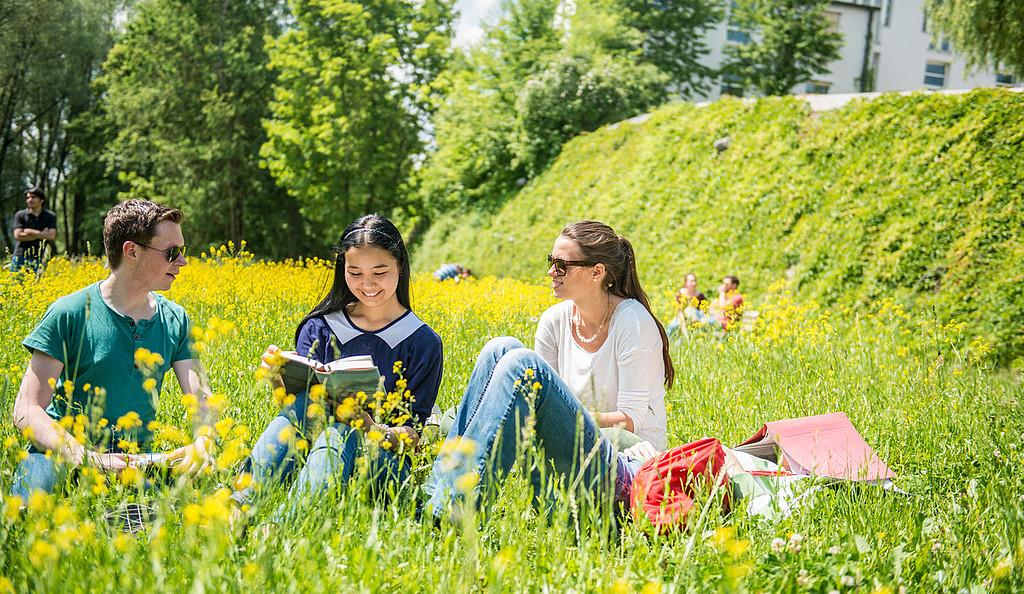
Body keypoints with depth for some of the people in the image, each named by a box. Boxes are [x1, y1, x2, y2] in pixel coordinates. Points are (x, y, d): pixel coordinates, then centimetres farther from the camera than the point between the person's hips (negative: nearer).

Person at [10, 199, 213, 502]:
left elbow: (201, 397, 0)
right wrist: (89, 458, -28)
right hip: (61, 455, -5)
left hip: (133, 462, 6)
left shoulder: (176, 321, 7)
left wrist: (202, 442, -25)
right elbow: (27, 411, -12)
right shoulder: (70, 314, -8)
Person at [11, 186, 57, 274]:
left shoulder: (51, 216, 3)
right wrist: (41, 234, -9)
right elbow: (18, 236, -10)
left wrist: (30, 232, -9)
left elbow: (52, 236, -9)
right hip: (21, 257, 0)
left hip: (38, 259, 0)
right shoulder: (20, 215, 2)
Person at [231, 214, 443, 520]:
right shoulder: (320, 328, 7)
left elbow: (414, 433, -4)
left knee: (340, 432, -35)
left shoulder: (423, 341, 1)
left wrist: (372, 428, -26)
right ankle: (239, 505, -48)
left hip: (384, 460, -2)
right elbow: (299, 396, -1)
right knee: (305, 400, -29)